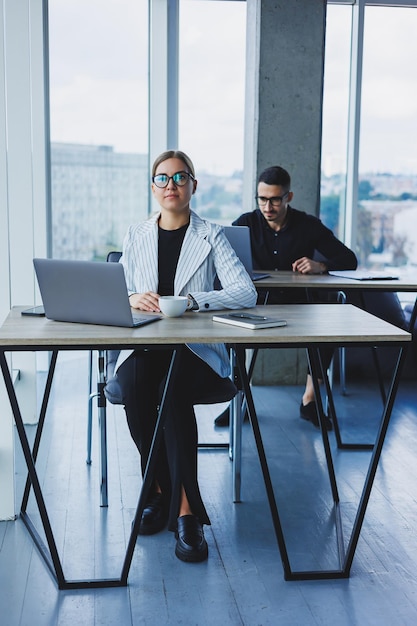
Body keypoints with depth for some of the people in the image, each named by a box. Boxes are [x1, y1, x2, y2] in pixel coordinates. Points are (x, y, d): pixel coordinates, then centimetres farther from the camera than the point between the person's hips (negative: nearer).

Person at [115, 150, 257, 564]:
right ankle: (161, 490, -14)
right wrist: (132, 299, -15)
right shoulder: (136, 236, 15)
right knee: (135, 384, -32)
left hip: (197, 351, -2)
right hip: (142, 347, 2)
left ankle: (185, 510, -29)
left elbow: (246, 293, -7)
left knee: (174, 389, -34)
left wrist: (191, 300, -22)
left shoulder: (211, 236, 6)